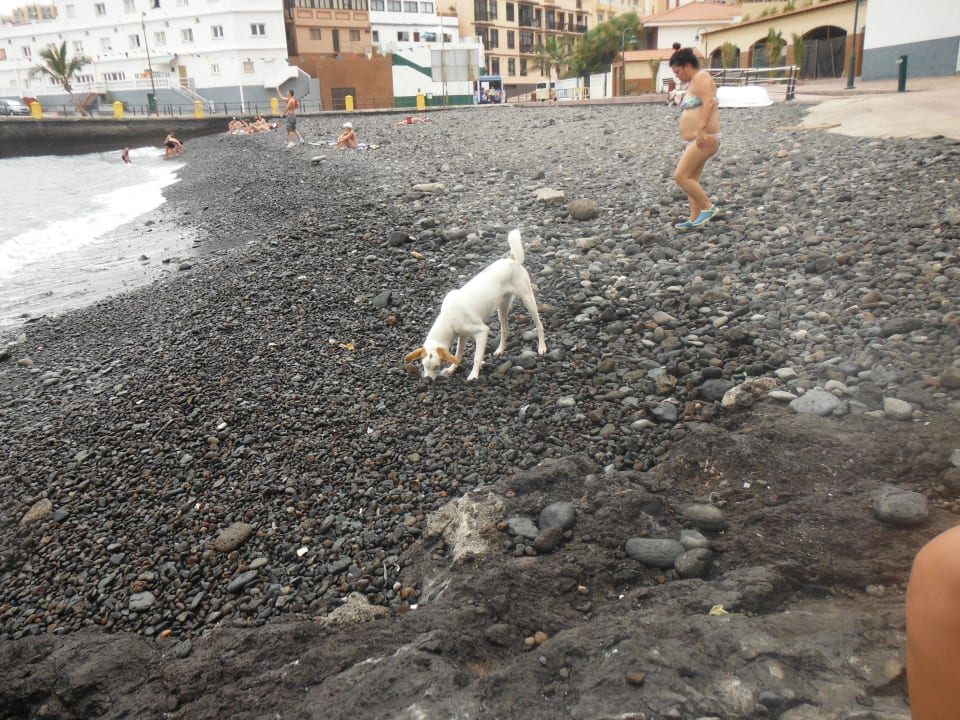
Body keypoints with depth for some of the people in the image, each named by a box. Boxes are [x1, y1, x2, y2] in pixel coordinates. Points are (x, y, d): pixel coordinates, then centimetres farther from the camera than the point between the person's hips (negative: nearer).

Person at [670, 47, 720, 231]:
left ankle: (708, 207, -6)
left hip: (704, 139, -11)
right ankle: (695, 219, 12)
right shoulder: (693, 82, 22)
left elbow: (709, 102, -25)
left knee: (680, 176, -15)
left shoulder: (701, 77, -9)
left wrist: (701, 129, -34)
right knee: (691, 180, 10)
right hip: (694, 141, 11)